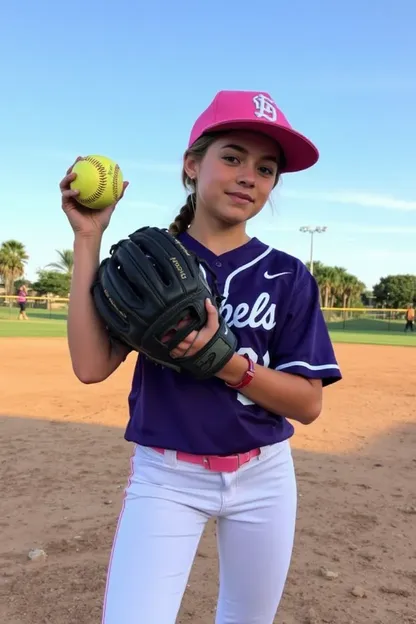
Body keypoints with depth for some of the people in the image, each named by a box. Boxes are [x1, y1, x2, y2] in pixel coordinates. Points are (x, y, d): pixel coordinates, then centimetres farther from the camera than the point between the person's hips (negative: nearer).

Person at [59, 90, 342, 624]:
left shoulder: (288, 276, -6)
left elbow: (308, 404, -9)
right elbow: (90, 367, -16)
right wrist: (88, 240, -18)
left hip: (263, 476, 2)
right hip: (165, 476, -1)